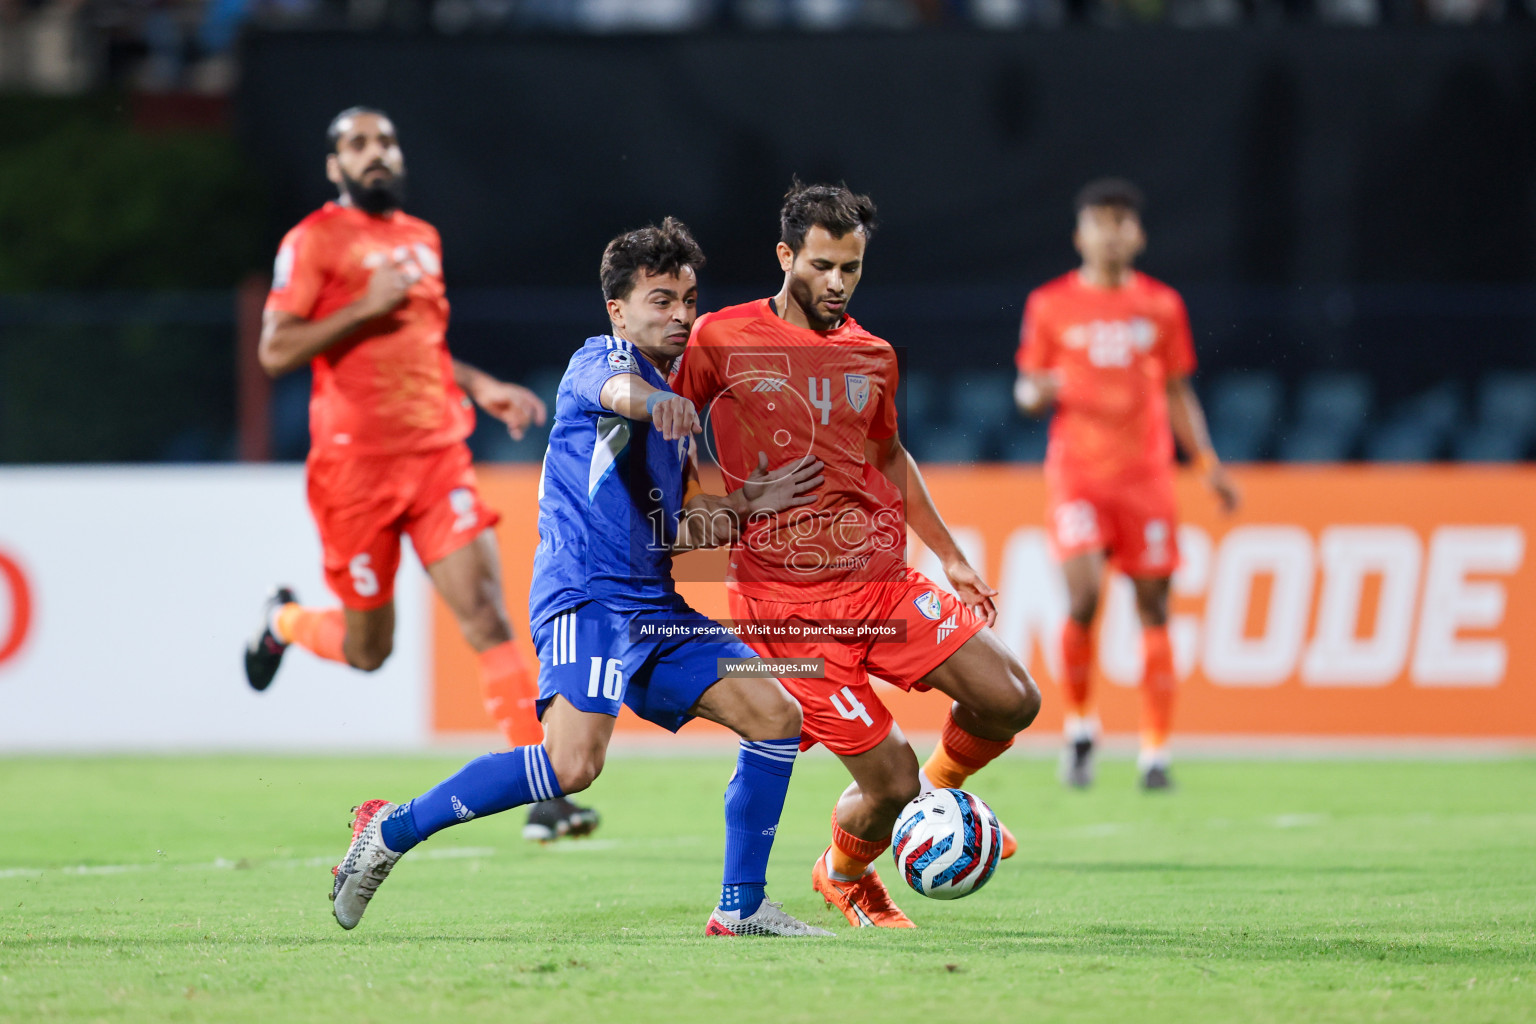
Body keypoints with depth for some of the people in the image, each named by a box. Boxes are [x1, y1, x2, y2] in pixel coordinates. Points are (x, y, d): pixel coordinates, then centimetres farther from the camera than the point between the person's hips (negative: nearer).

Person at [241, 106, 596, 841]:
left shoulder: (421, 239, 17)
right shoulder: (315, 241, -3)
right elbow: (275, 351, -10)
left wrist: (480, 387, 15)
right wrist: (366, 306, -17)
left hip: (438, 455, 4)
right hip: (356, 467, -4)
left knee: (486, 613, -12)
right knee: (367, 649, 6)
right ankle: (284, 622, 40)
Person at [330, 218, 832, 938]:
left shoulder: (675, 411, 25)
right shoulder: (598, 358, -2)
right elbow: (614, 390, -29)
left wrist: (746, 506, 13)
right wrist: (653, 401, -53)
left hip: (654, 607, 9)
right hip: (587, 594, -9)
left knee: (777, 716, 2)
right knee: (572, 764, -26)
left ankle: (742, 906, 9)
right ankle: (392, 830, -12)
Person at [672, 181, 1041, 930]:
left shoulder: (873, 357, 11)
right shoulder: (722, 340, -3)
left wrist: (950, 557, 25)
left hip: (883, 579, 5)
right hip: (786, 601, -5)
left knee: (1011, 701, -11)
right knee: (888, 780, -9)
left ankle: (941, 789, 22)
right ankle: (844, 876, 26)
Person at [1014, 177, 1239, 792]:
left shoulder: (1162, 306, 7)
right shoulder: (1050, 305, 3)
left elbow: (1178, 394, 14)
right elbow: (1027, 390, 8)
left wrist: (1207, 463, 4)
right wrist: (1038, 391, -16)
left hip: (1146, 471, 2)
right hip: (1077, 474, -2)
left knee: (1153, 607, -1)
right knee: (1083, 597, -18)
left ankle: (1154, 752, 6)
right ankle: (1080, 728, 4)